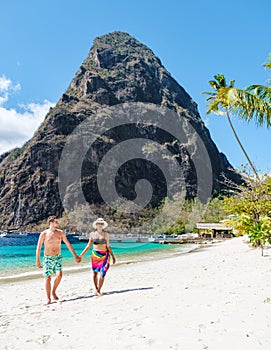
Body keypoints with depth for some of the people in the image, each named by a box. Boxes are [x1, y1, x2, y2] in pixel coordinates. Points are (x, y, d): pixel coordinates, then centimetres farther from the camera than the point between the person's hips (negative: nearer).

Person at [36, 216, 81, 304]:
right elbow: (38, 248, -1)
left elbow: (68, 244, 8)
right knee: (48, 278, 1)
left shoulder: (60, 233, 1)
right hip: (48, 258, -2)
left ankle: (54, 292, 12)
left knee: (59, 275, -14)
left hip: (58, 257, 2)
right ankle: (48, 298, 16)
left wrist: (75, 255, 10)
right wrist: (37, 260, -4)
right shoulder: (44, 234, -7)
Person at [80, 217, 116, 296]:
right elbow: (88, 246, 8)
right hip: (95, 255, 1)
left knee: (102, 274, -8)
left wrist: (113, 256, 6)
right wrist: (82, 254, 4)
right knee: (95, 273, 10)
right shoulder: (92, 234, 3)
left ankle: (99, 290, 6)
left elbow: (108, 246, 7)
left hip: (104, 255, -1)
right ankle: (96, 289, 29)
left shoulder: (106, 234, 1)